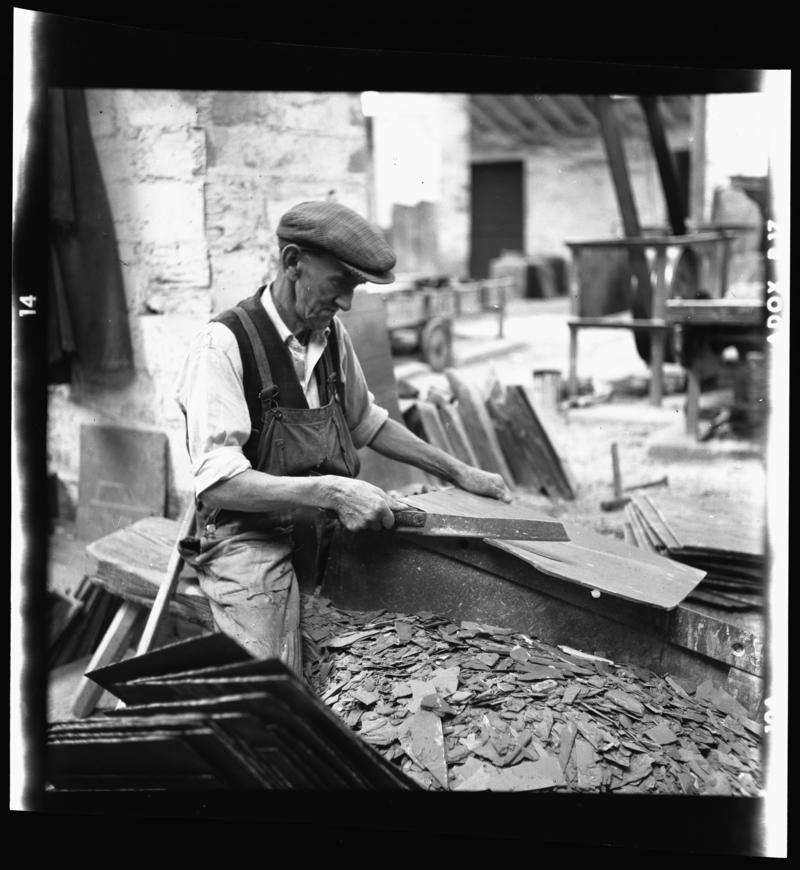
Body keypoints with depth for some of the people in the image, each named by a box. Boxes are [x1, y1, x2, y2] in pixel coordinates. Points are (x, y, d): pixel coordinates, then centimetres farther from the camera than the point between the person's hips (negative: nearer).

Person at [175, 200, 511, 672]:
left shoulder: (332, 334, 7)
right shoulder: (224, 344, -15)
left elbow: (365, 422, 23)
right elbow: (217, 483, -22)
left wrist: (459, 472, 18)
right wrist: (331, 492, -29)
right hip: (253, 541, -6)